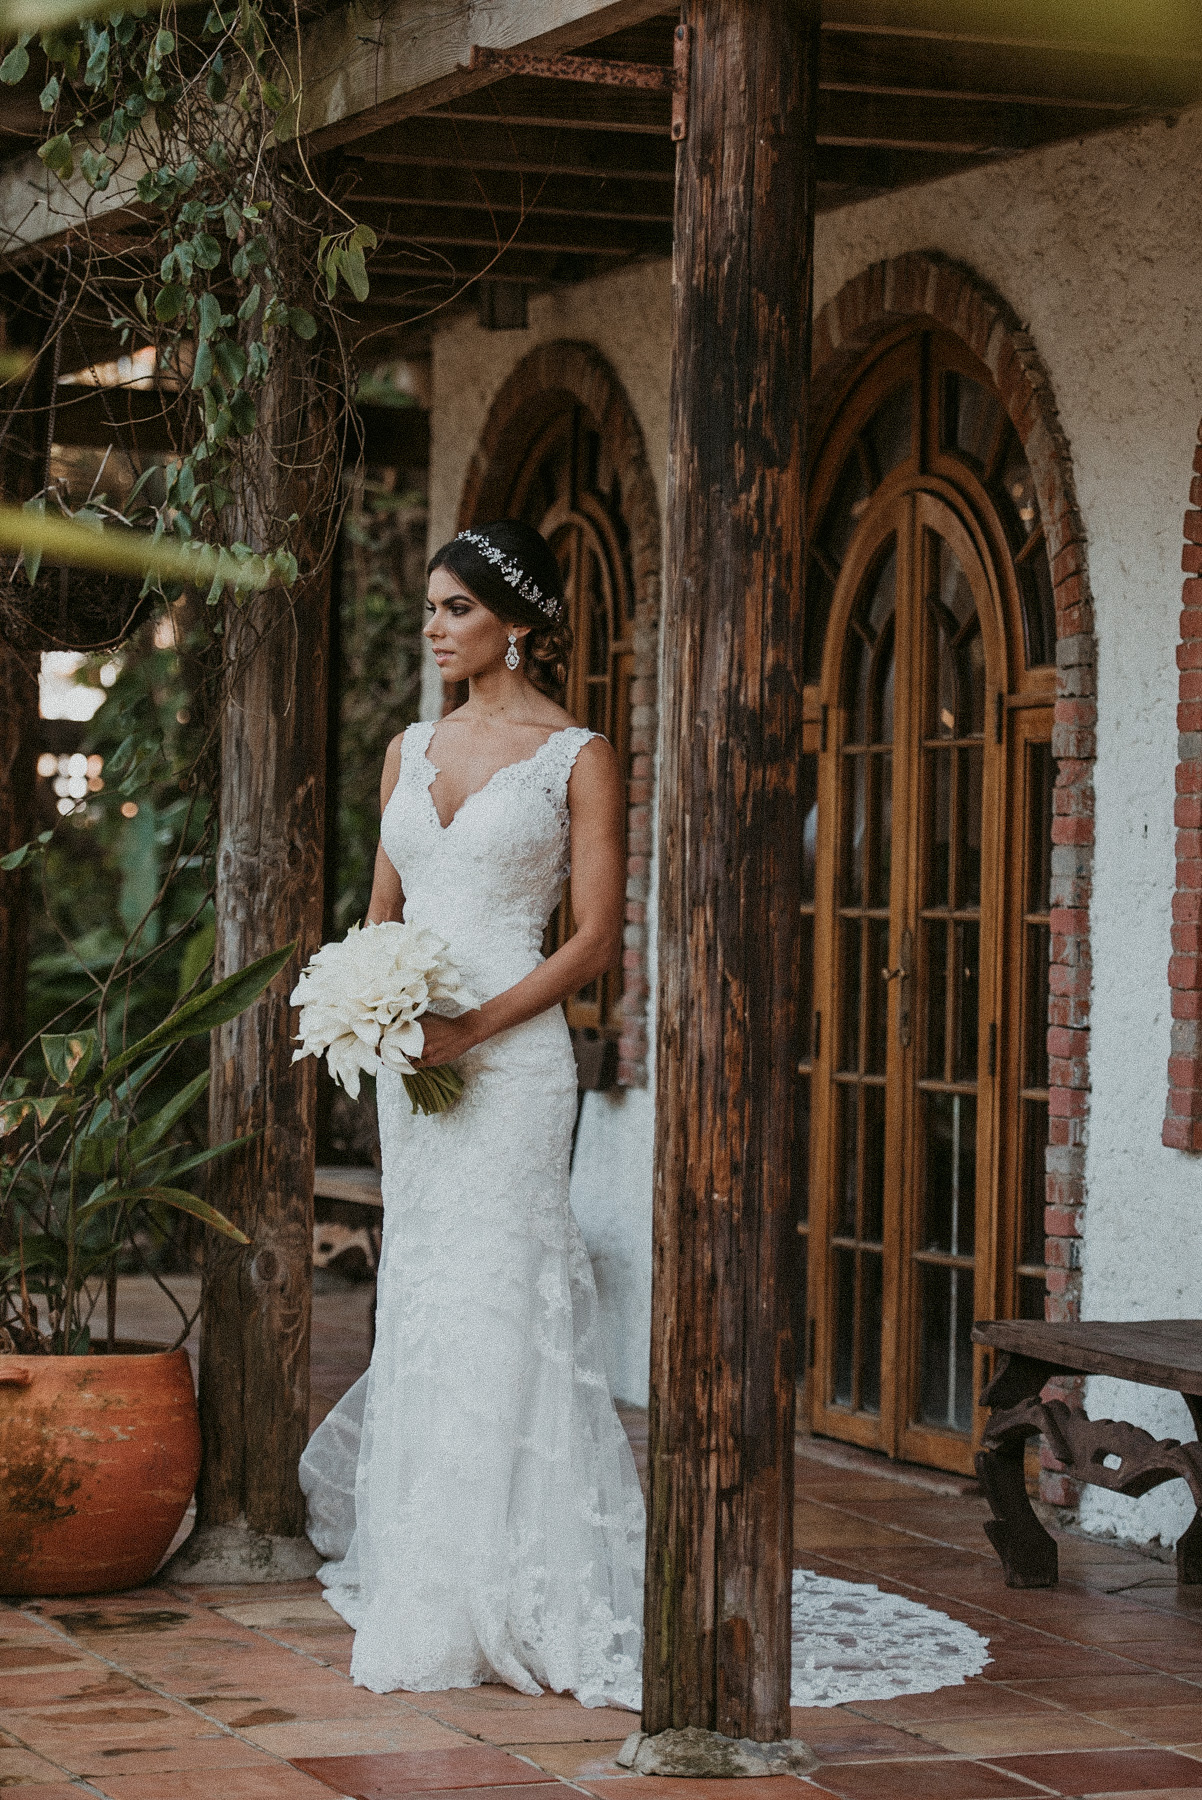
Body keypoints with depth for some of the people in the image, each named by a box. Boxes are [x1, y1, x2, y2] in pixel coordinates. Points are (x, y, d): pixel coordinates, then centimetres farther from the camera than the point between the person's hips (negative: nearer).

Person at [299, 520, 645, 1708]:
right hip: (409, 1057, 6)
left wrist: (472, 1027, -17)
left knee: (496, 1301, -9)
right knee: (421, 1304, 7)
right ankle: (428, 1607, 14)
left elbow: (595, 941, -7)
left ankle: (519, 1607, -3)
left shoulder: (577, 758, -2)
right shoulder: (410, 750, 15)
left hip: (511, 1056, -6)